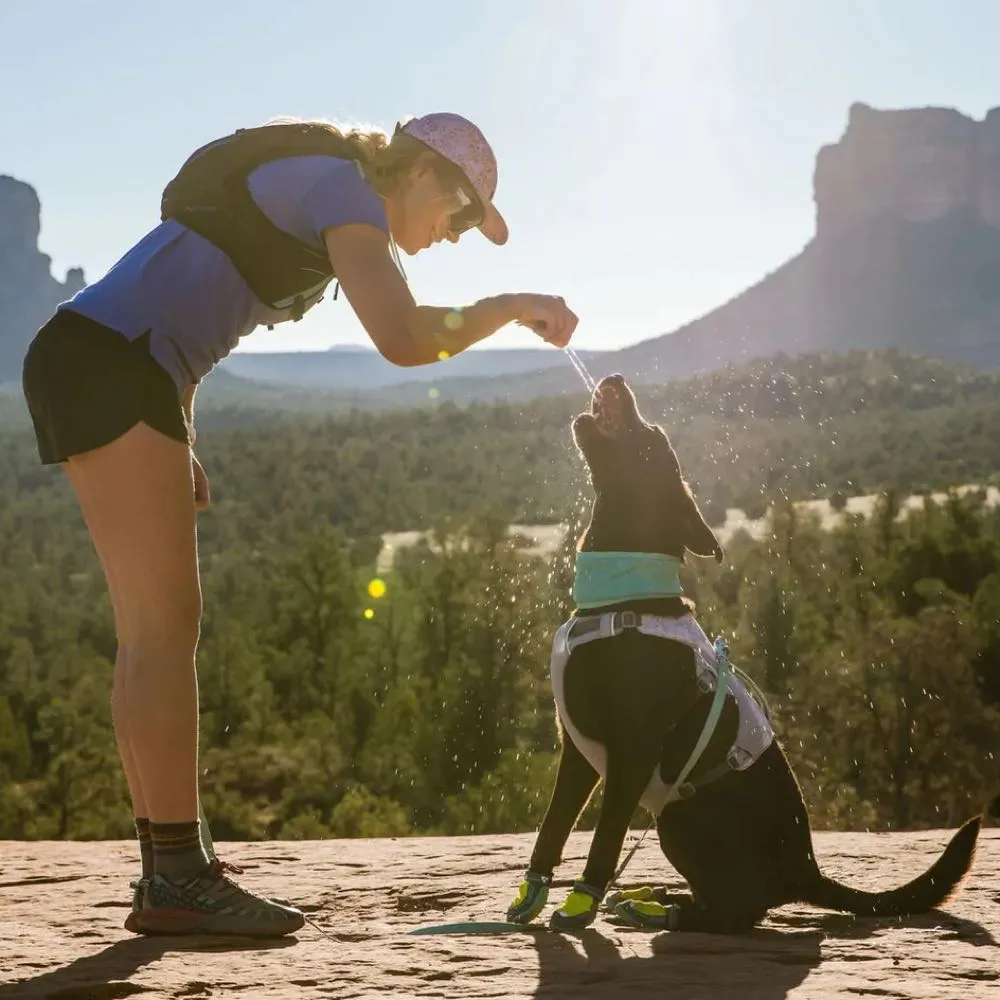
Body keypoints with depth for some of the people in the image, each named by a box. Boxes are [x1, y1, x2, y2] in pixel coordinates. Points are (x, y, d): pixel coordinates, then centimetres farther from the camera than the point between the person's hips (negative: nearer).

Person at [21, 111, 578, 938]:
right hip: (106, 365, -10)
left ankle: (171, 876, 8)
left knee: (155, 634, 7)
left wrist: (180, 444, 21)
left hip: (106, 372, 10)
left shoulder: (307, 197, 23)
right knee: (166, 627, -12)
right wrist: (511, 307, -8)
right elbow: (403, 339, -23)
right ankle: (179, 879, -12)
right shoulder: (344, 191, -8)